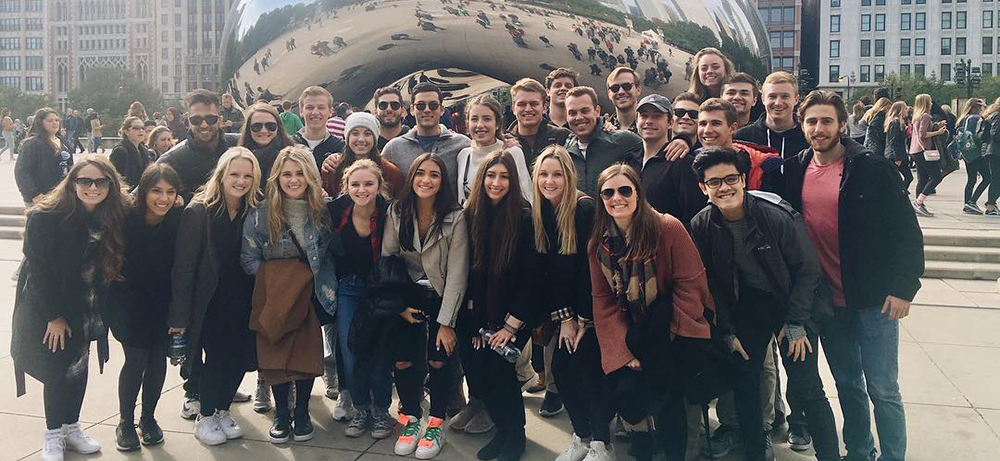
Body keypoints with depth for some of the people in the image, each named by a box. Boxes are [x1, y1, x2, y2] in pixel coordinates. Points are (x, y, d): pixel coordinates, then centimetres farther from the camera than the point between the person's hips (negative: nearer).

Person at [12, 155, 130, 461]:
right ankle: (53, 436, 16)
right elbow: (38, 271, -17)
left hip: (85, 309, 4)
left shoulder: (113, 218, -7)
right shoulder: (45, 217, -21)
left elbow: (112, 266, 0)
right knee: (57, 370, -1)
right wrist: (54, 316, -15)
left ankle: (71, 429, 27)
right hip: (46, 309, -4)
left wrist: (103, 307, -5)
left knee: (79, 368, 10)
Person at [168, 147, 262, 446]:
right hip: (210, 300, -4)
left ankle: (222, 409, 25)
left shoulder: (255, 211, 0)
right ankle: (205, 417, 16)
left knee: (239, 356, 3)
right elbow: (183, 266, -14)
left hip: (241, 301, 4)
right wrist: (179, 315, -15)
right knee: (217, 355, -4)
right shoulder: (198, 211, -13)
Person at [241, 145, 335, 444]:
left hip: (309, 296, 1)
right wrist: (275, 280, -9)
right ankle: (281, 414, 16)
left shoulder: (323, 212, -1)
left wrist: (308, 281, -4)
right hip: (273, 298, -1)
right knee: (275, 355, -3)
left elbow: (328, 256, 7)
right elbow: (249, 259, -1)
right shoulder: (261, 214, -5)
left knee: (308, 353, -2)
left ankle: (302, 412, 18)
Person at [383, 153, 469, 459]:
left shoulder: (455, 218, -16)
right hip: (409, 296, 2)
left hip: (442, 296, -2)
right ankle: (410, 420, 16)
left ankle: (436, 424, 11)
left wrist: (446, 322, -17)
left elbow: (457, 272, -16)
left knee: (437, 360, -8)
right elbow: (386, 260, -4)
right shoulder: (397, 213, -7)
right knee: (403, 360, -5)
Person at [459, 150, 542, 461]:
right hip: (482, 311, 4)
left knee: (496, 363, -15)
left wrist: (512, 324, -14)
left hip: (517, 309, -4)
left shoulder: (524, 217, -12)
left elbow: (530, 276, -12)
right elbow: (469, 270, 2)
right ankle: (502, 427, 16)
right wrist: (475, 322, -2)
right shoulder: (471, 215, 0)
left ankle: (515, 434, 9)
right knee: (473, 363, -8)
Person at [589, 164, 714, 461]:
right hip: (629, 334, 3)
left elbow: (690, 284, -10)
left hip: (672, 332, -3)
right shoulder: (598, 243, 1)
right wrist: (623, 351, -11)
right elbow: (604, 301, 0)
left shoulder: (668, 229, -11)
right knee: (621, 390, -16)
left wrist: (662, 339, -14)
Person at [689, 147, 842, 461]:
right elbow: (712, 282, 1)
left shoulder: (776, 214, -21)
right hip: (749, 303, 4)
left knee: (805, 390, -7)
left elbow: (807, 269, -13)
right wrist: (728, 331, -1)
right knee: (744, 382, 5)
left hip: (794, 301, -3)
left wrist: (796, 323, -13)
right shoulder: (702, 226, -10)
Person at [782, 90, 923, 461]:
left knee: (882, 389, 2)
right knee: (847, 384, 17)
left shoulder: (872, 169, -10)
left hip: (874, 298, -4)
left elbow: (906, 230, -9)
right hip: (826, 301, 4)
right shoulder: (795, 171, 2)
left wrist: (904, 287, -14)